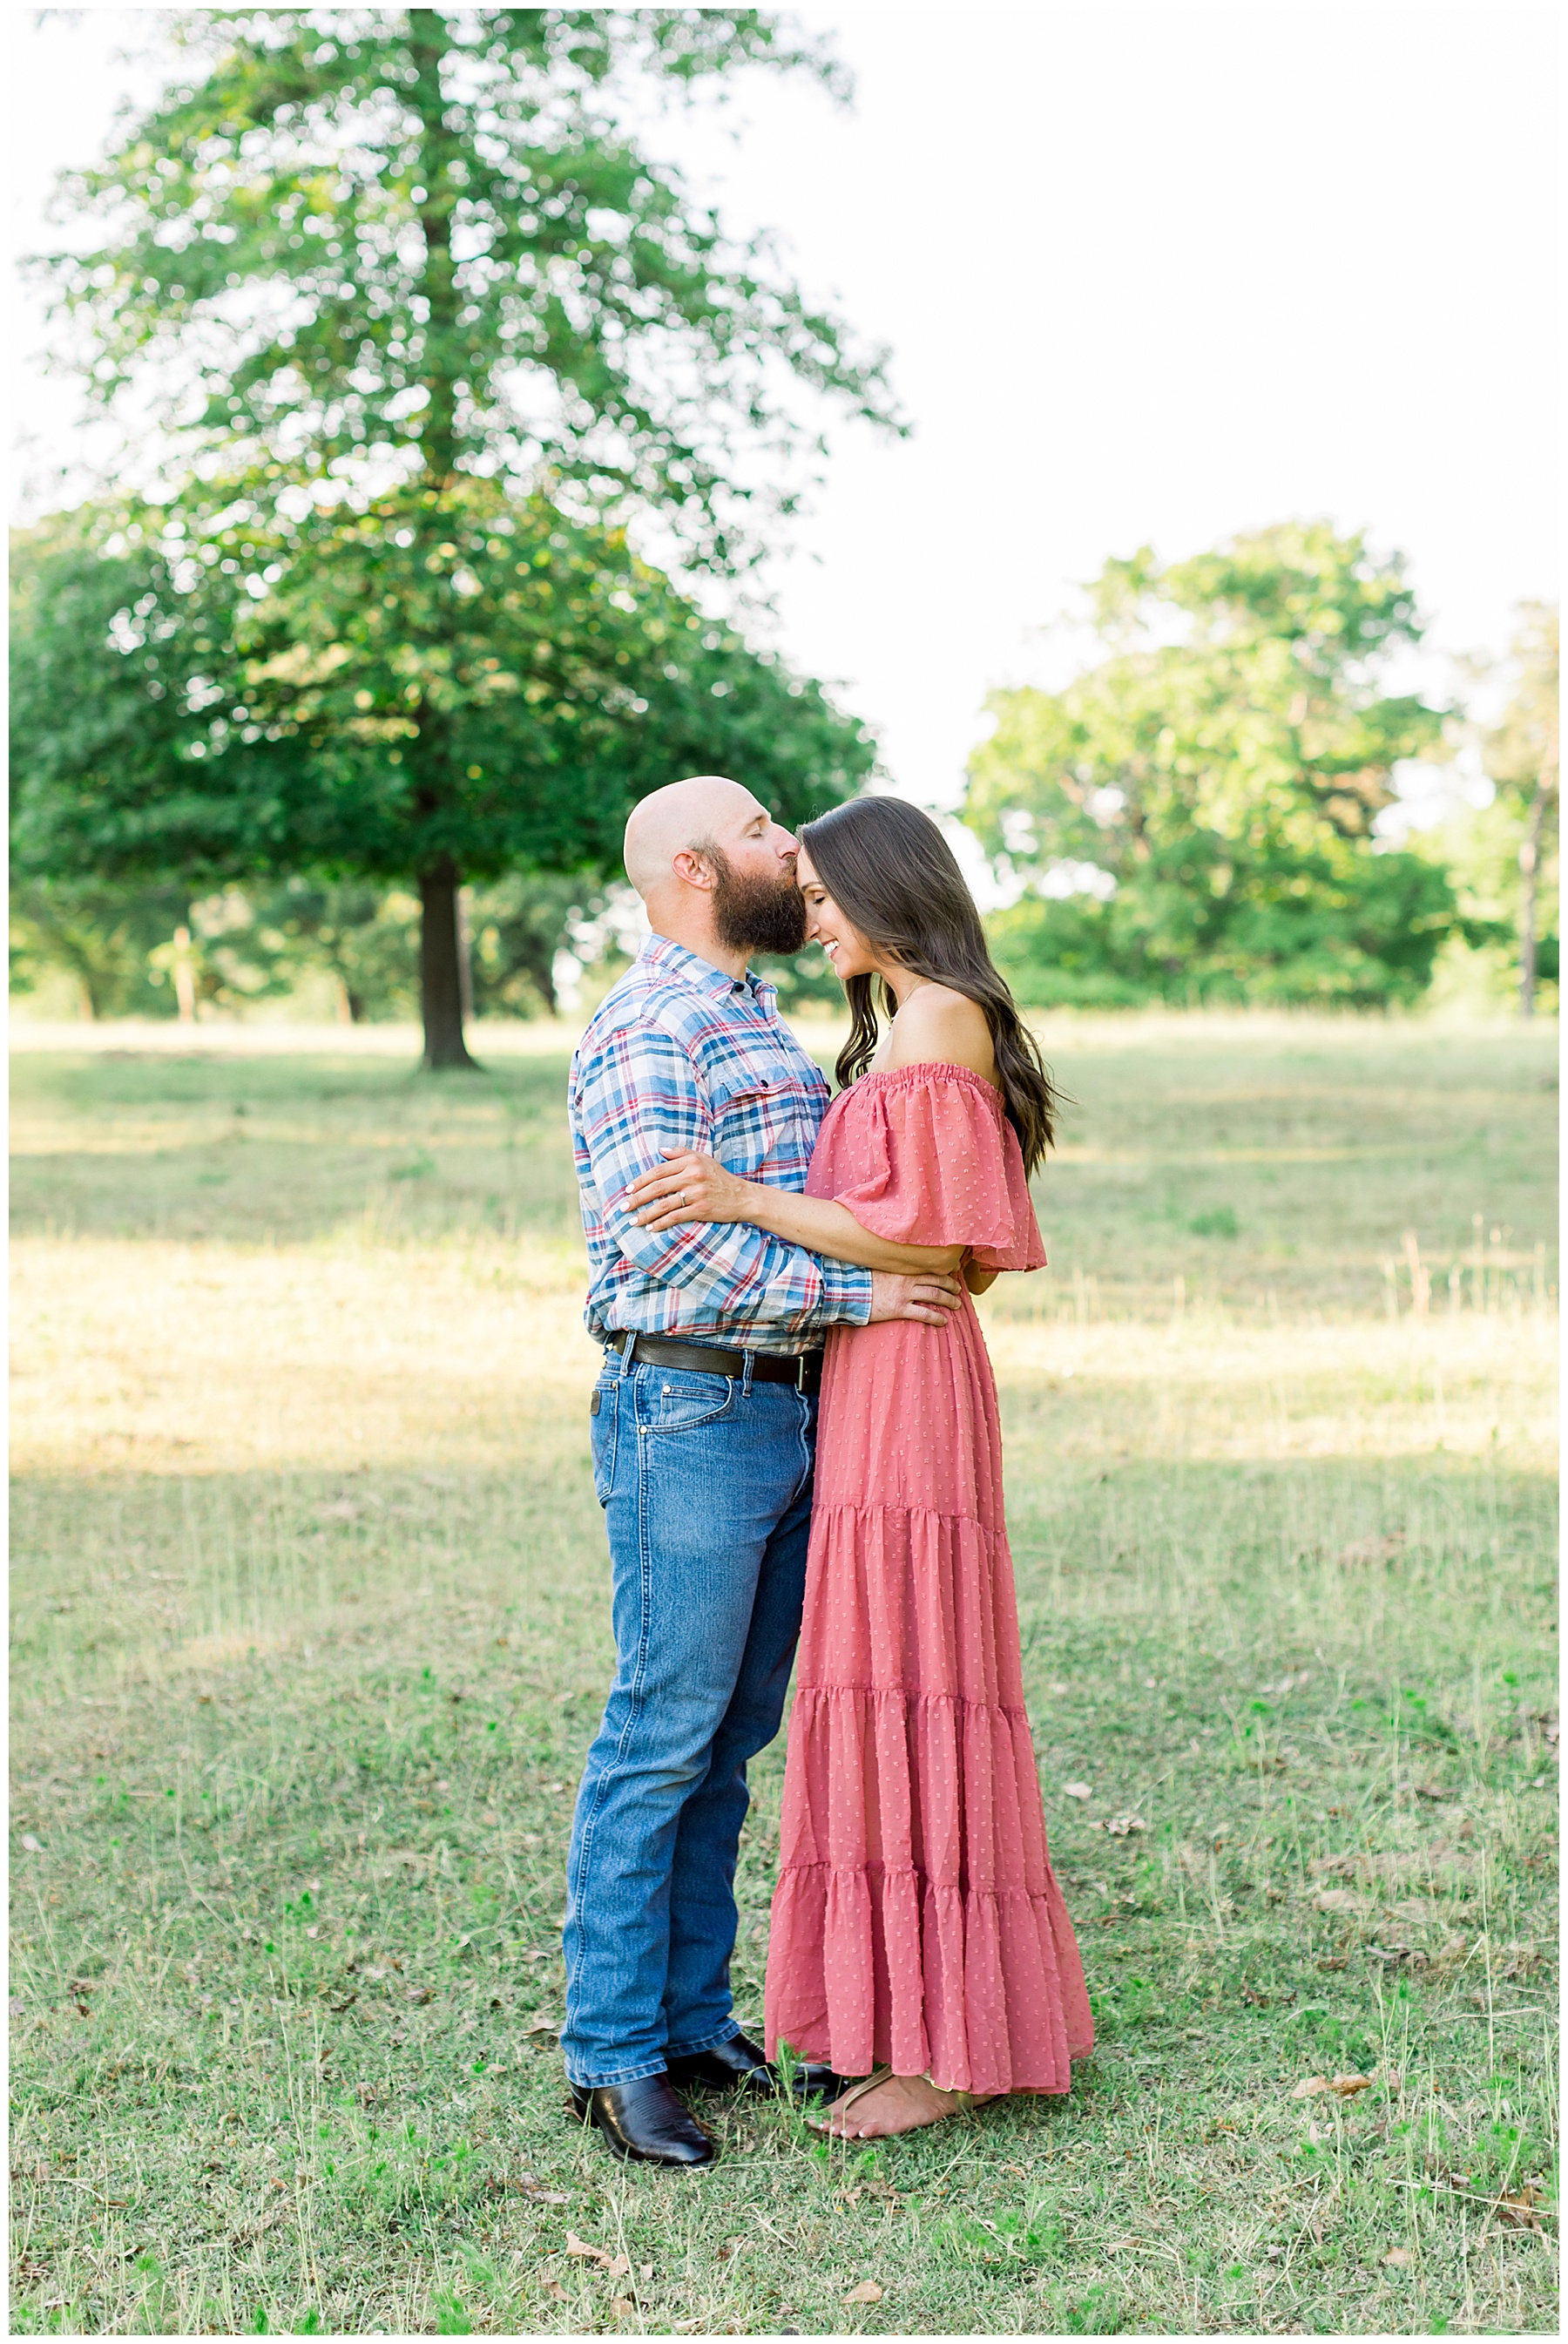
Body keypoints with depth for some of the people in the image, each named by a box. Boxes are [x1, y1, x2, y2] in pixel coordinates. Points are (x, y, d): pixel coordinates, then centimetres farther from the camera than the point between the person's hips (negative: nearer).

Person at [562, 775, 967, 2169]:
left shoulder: (758, 1024, 20)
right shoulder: (646, 1031, -11)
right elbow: (665, 1247, -21)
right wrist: (854, 1292, -19)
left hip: (789, 1412, 9)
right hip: (689, 1415, -9)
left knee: (730, 1740, 12)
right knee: (661, 1736, -4)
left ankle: (693, 2022, 21)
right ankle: (610, 2053, 6)